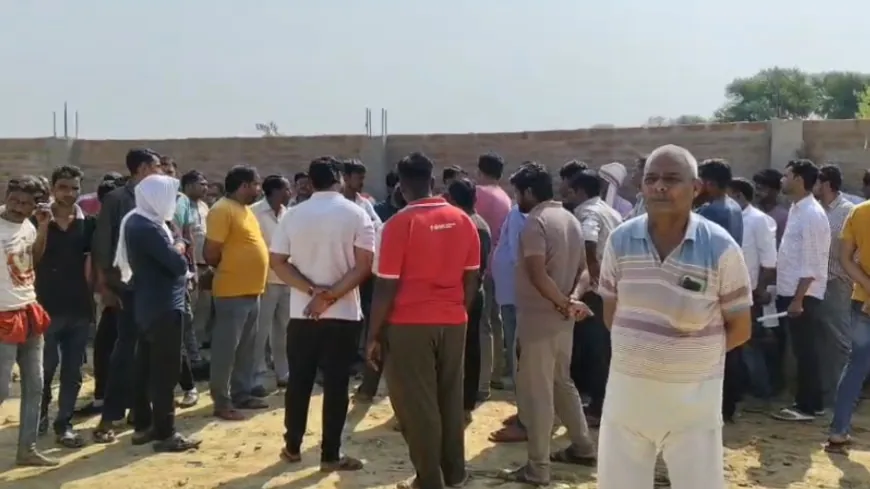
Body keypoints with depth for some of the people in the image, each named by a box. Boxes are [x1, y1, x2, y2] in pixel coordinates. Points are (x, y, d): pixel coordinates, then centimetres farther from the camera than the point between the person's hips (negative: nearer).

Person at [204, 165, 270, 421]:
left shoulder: (245, 209, 15)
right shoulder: (222, 210, -15)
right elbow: (211, 254, -17)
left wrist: (250, 279, 14)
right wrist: (229, 270, 0)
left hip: (252, 290, 9)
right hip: (232, 292, -9)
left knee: (245, 348, 15)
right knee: (226, 348, -2)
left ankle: (242, 394, 25)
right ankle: (222, 401, 5)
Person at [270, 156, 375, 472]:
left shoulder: (293, 215, 4)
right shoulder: (356, 214, -4)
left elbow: (277, 262, -2)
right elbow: (363, 266, -13)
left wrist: (312, 290, -10)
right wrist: (330, 296, -15)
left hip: (301, 314, 3)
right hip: (343, 315, -3)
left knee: (298, 382, 13)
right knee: (335, 385, 2)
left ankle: (292, 447, 23)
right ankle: (331, 455, 7)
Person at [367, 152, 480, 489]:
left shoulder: (400, 224, -12)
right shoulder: (463, 221, 3)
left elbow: (386, 286, -11)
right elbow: (472, 277, 8)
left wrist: (374, 335, -4)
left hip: (410, 325, -5)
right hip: (453, 323, 5)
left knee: (417, 405, 4)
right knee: (451, 399, 16)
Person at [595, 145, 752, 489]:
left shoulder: (720, 247, -11)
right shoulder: (620, 240, -3)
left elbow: (740, 328, -3)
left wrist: (693, 354, -3)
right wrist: (641, 350, -2)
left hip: (693, 395, -3)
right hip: (626, 389, 3)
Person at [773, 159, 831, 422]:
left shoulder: (812, 214, -17)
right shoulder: (796, 209, 12)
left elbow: (811, 262, -20)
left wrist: (798, 299, -20)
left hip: (804, 295, -9)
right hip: (791, 291, 9)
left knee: (806, 351, 0)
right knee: (801, 350, 14)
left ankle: (809, 406, 8)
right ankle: (807, 401, 23)